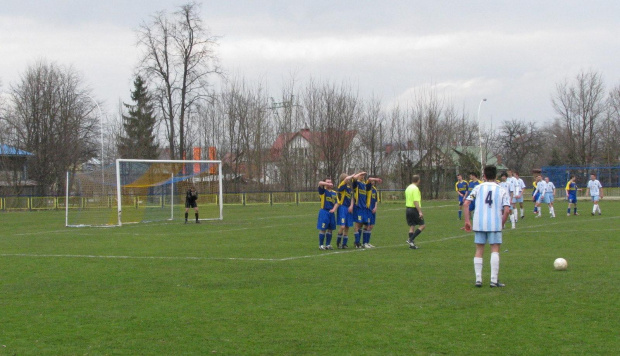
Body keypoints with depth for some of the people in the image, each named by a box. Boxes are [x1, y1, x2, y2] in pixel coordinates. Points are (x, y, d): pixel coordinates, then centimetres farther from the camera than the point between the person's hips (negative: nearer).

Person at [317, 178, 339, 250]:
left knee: (330, 229, 8)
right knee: (323, 229, -5)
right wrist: (328, 184, -19)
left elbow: (336, 202, 6)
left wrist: (334, 209, -11)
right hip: (324, 212, -5)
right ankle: (321, 245, 0)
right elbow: (320, 183, -20)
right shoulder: (323, 191, -1)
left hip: (331, 212, 5)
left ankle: (328, 244, 17)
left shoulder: (334, 193, 13)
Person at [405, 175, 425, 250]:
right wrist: (420, 212, -23)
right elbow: (416, 201, -21)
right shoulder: (415, 189, -14)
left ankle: (411, 244, 7)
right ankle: (411, 239, -10)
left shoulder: (408, 188, 13)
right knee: (422, 225, 0)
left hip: (408, 208, 9)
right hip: (414, 209, -9)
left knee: (412, 226, 10)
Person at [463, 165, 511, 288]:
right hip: (495, 224, -1)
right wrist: (502, 223, 7)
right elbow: (507, 210, -4)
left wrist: (467, 220, 2)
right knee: (495, 250, 2)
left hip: (479, 223, 2)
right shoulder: (502, 190, 6)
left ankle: (478, 279, 6)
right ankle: (494, 280, -5)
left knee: (479, 250, 9)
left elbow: (466, 203, -1)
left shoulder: (478, 188, 8)